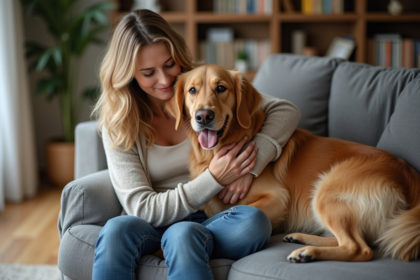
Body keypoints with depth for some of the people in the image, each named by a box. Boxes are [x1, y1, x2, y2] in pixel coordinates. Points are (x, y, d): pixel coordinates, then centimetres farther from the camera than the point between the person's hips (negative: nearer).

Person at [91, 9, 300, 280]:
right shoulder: (117, 124, -2)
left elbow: (286, 110, -2)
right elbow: (142, 208, -9)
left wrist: (250, 166, -17)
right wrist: (214, 179, -19)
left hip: (211, 222, 1)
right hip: (152, 227, 0)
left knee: (254, 220, -35)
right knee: (117, 230, -36)